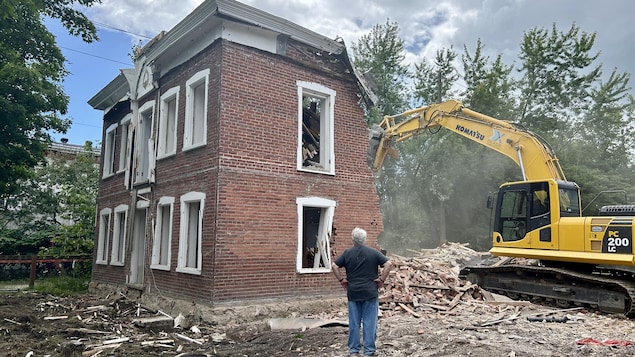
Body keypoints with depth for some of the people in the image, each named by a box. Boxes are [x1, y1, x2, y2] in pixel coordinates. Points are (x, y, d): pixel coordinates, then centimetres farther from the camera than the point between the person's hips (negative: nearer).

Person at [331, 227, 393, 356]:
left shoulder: (347, 253, 0)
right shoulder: (373, 252, -2)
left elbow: (334, 265, -4)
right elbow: (388, 264, -8)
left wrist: (342, 279, 3)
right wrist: (382, 279, -3)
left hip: (353, 292, 1)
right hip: (370, 292, -1)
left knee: (354, 322, 9)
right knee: (369, 322, 5)